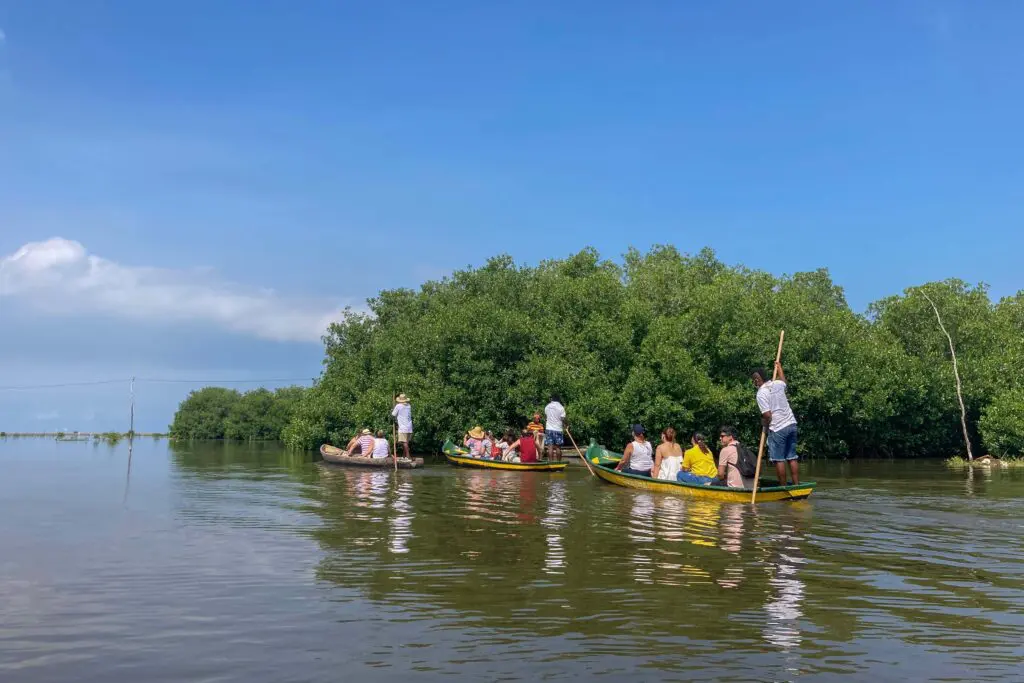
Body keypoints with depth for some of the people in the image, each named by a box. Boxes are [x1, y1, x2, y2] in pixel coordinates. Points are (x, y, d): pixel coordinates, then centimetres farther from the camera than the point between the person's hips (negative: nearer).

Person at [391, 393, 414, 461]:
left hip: (403, 427, -7)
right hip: (409, 427, 7)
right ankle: (404, 456, 19)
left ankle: (407, 456, -12)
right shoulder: (409, 406, 11)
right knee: (405, 442, 14)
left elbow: (393, 415, 0)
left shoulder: (398, 406, -7)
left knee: (404, 442, -8)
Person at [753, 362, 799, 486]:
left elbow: (767, 415, -18)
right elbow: (784, 381, 34)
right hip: (791, 424, 7)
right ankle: (796, 485, 13)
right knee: (792, 457, 11)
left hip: (777, 429, -7)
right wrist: (779, 368, 49)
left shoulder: (761, 393, -13)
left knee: (779, 459, 0)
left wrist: (764, 425, 2)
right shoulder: (777, 384, 6)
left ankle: (783, 487, 2)